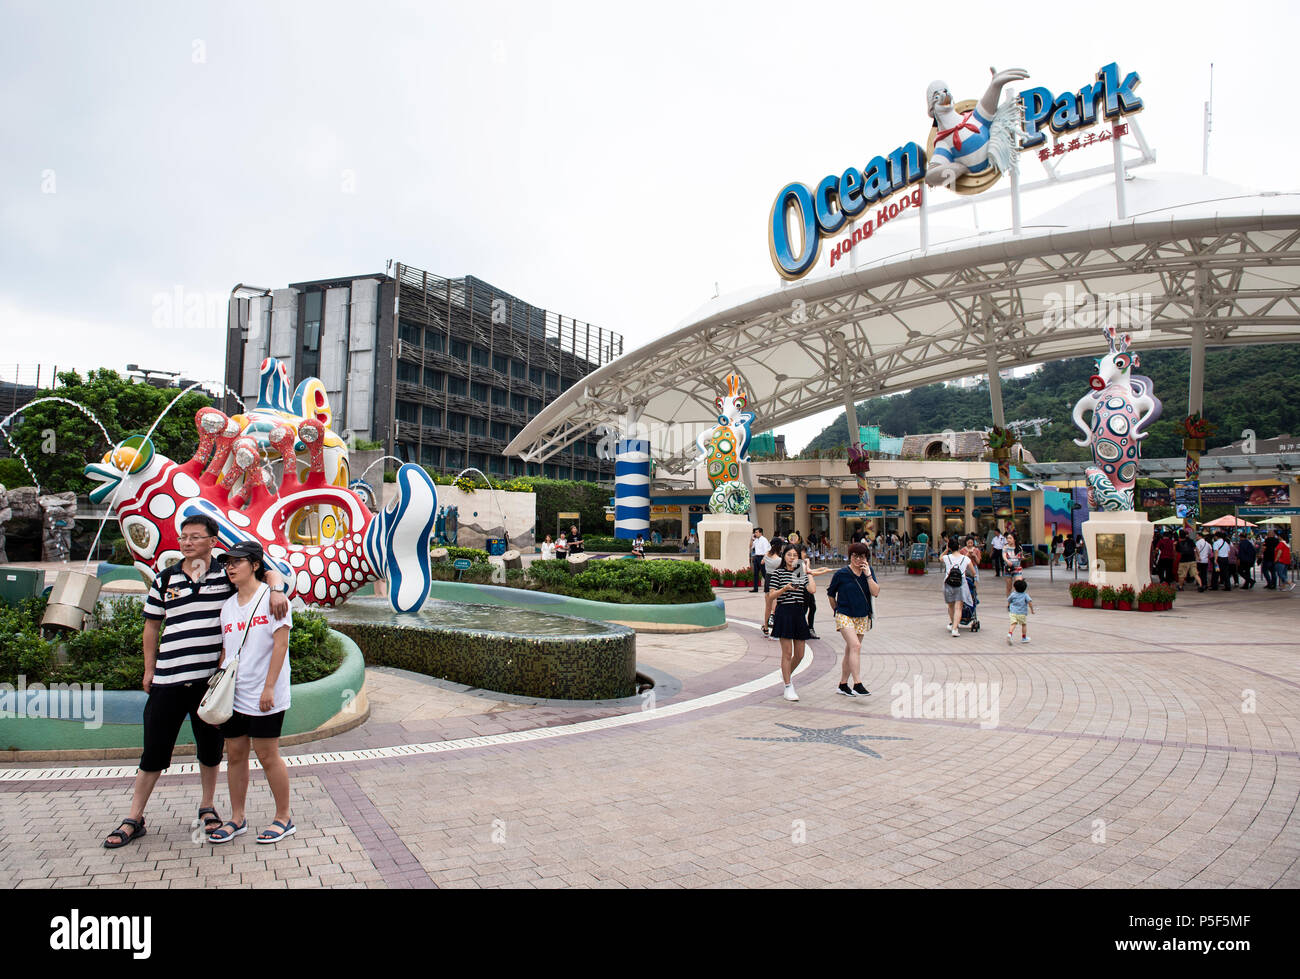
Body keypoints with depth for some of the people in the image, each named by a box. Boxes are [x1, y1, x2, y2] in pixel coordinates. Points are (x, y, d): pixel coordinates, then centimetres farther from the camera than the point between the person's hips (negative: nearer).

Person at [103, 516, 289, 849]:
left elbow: (270, 572, 1)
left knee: (210, 748, 12)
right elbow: (152, 626, 14)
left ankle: (207, 806, 31)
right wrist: (149, 669, 12)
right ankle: (134, 819, 21)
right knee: (154, 750, 7)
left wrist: (275, 590, -22)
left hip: (212, 678, -1)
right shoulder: (164, 580, 7)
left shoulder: (228, 571, 0)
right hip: (168, 680, 1)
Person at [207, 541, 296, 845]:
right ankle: (237, 818, 27)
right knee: (234, 754, 12)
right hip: (233, 694, 7)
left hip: (264, 696, -6)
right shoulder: (228, 606, 12)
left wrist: (269, 687, -16)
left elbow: (280, 643, -12)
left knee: (267, 756, 1)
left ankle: (284, 819, 15)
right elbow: (225, 650, 17)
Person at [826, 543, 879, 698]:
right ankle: (857, 685, -21)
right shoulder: (841, 574, -7)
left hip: (862, 617, 4)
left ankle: (843, 684, 21)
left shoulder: (869, 572, 3)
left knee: (850, 650, 10)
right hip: (845, 615, -4)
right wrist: (837, 610, 12)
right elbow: (830, 594, 6)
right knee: (855, 646, -20)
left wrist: (868, 575, -15)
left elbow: (876, 592, -8)